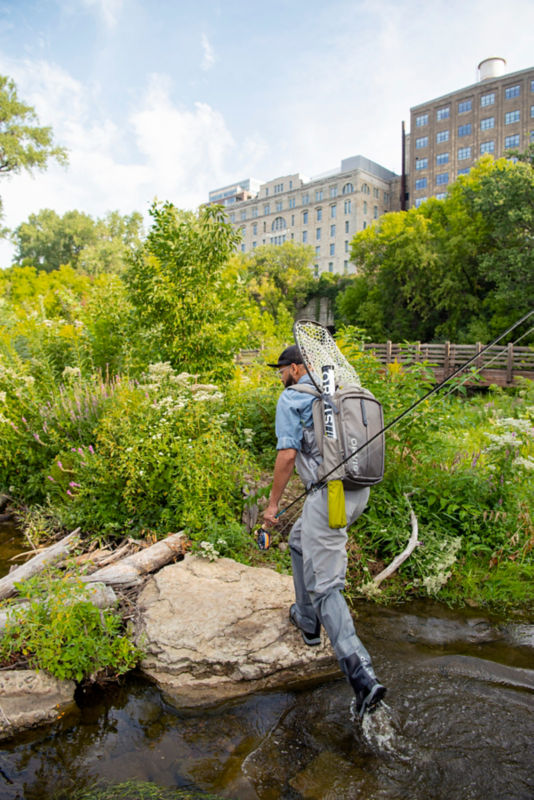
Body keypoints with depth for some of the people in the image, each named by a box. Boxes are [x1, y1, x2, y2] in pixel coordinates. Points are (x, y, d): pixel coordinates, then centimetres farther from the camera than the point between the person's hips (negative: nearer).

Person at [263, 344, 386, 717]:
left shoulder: (291, 398, -3)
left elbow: (288, 454, -12)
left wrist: (273, 502, -3)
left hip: (329, 494, -8)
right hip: (360, 490, 9)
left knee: (325, 586, -2)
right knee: (300, 540, 30)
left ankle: (362, 675, -3)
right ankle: (307, 619, 41)